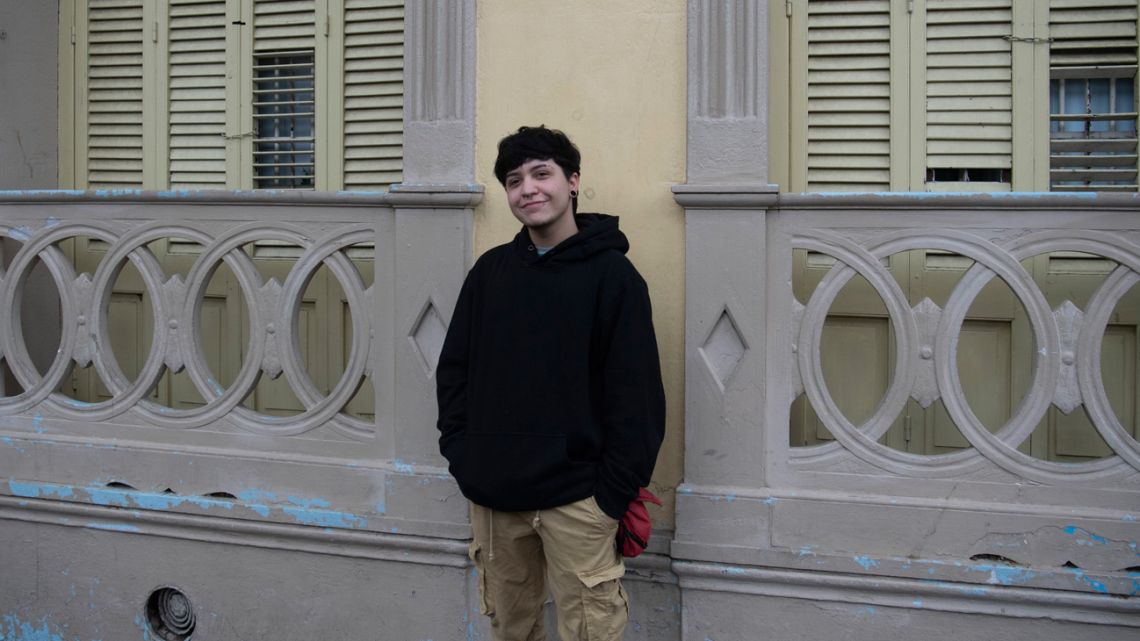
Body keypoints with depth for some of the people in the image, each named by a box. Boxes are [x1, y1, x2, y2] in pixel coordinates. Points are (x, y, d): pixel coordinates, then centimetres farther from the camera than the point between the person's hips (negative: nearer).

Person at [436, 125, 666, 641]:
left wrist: (616, 491, -13)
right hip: (491, 494, 5)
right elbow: (454, 369, 12)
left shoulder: (612, 274, -5)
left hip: (575, 499, -4)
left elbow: (637, 395, -8)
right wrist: (460, 454, 1)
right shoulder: (490, 270, 8)